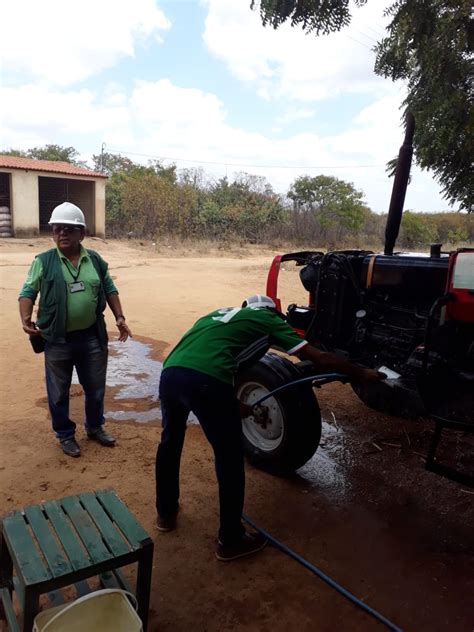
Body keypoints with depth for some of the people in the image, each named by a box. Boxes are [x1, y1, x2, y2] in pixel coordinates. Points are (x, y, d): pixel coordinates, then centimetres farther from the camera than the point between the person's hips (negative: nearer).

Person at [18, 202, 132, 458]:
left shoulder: (95, 259, 4)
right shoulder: (43, 261, -5)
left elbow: (109, 290, 11)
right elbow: (28, 292, -4)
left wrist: (119, 317, 4)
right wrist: (26, 319, -20)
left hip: (92, 336, 3)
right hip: (57, 340, -2)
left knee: (95, 388, 16)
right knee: (58, 392, 11)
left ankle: (95, 427, 39)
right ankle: (65, 435, 32)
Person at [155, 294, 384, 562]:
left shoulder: (221, 313, 34)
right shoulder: (268, 318, 17)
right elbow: (321, 359, 15)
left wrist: (233, 405, 46)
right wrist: (362, 373, 28)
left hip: (170, 373, 7)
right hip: (205, 381, -7)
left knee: (170, 441, 31)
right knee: (230, 459, 13)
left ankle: (166, 512, 49)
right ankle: (231, 540, 29)